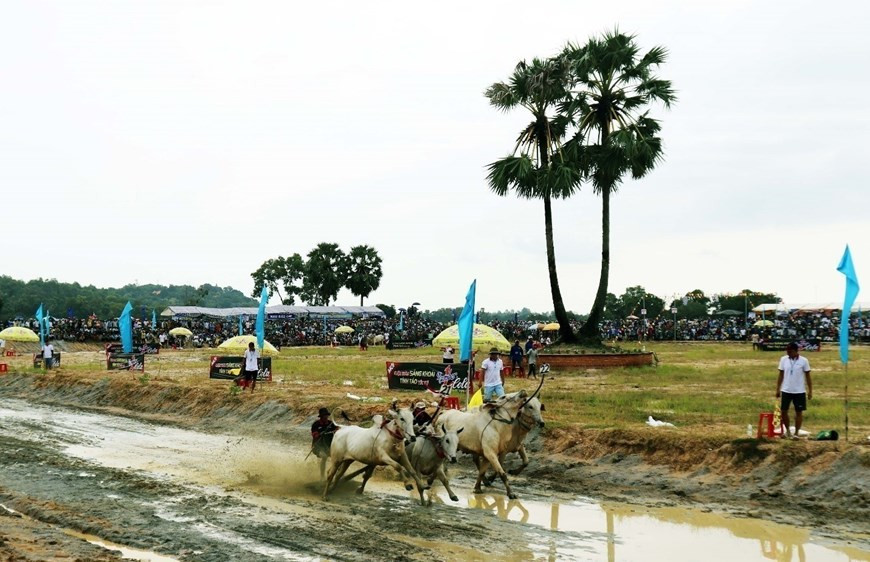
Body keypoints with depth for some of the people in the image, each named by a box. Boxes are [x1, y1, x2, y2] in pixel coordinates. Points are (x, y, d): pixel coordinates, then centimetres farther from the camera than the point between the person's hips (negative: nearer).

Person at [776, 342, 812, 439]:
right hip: (786, 390, 2)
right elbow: (781, 375, 6)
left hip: (799, 391, -2)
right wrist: (778, 389, 4)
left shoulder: (804, 361, -7)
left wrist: (810, 391, -3)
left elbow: (807, 376, -1)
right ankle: (787, 430, 24)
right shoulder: (783, 359, 0)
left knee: (799, 412, 4)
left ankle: (796, 433, 14)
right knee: (784, 411, 3)